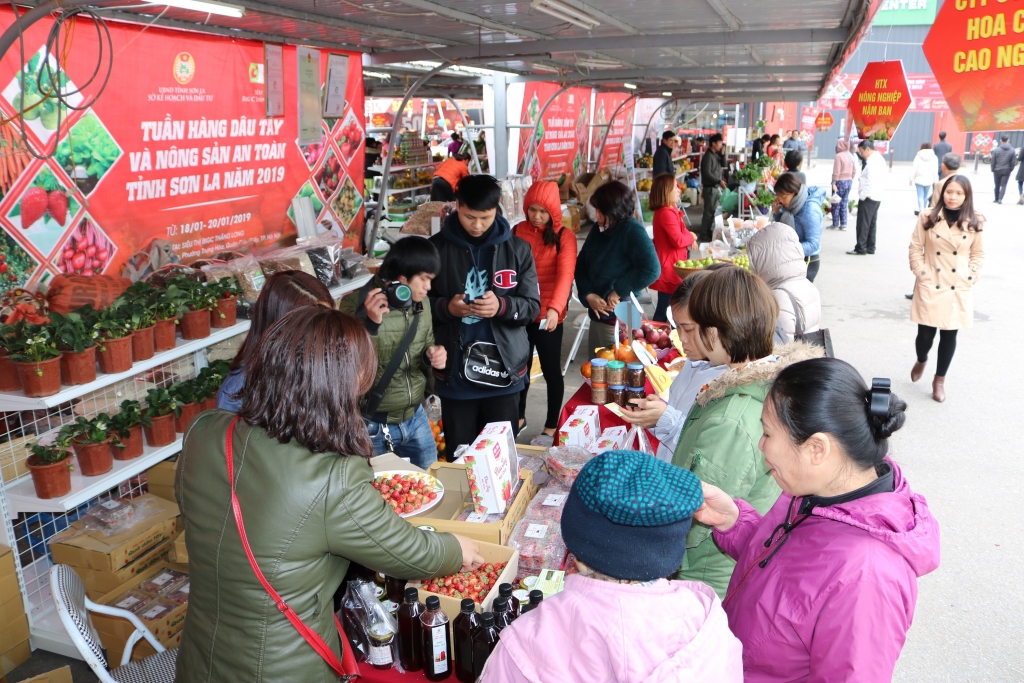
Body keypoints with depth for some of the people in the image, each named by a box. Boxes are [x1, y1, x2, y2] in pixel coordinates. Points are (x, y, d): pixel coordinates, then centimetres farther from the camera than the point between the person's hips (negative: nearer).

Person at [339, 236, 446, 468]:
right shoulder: (356, 304, -19)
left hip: (416, 419, 6)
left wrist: (432, 356, -10)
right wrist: (370, 324, -37)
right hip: (373, 426, -5)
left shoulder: (422, 303, 0)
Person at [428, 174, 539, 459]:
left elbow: (533, 305, 0)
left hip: (504, 371, 1)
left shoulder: (517, 249, 1)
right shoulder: (436, 248, -2)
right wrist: (446, 307, -17)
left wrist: (502, 306, -20)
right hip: (454, 373, 0)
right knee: (459, 456, 10)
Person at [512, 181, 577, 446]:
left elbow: (565, 274, -21)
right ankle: (519, 416, 36)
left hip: (548, 316, -3)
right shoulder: (517, 231, 3)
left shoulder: (564, 236, -8)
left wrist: (555, 308, -36)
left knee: (551, 370, 8)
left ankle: (551, 426, 23)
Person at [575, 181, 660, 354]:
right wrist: (587, 294, -8)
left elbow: (651, 270, -26)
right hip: (596, 312, 7)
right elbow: (581, 263, 8)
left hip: (619, 317, -7)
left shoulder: (633, 231, -14)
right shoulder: (598, 229, 6)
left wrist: (618, 291, -20)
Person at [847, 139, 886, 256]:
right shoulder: (880, 159, 15)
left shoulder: (871, 162, -17)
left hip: (868, 197, -10)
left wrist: (862, 196, -17)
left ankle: (860, 248, -4)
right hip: (877, 197, 10)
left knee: (863, 223, -6)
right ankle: (870, 247, 17)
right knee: (872, 223, 12)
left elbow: (870, 182, -23)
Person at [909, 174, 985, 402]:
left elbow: (978, 253, 8)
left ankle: (939, 380, 22)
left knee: (949, 335, 7)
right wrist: (922, 274, -8)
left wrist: (971, 276, -3)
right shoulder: (928, 218, -4)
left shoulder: (975, 222, 1)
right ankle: (921, 362, 35)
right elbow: (915, 248, 0)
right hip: (931, 287, -1)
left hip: (959, 290, 2)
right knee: (926, 333, 0)